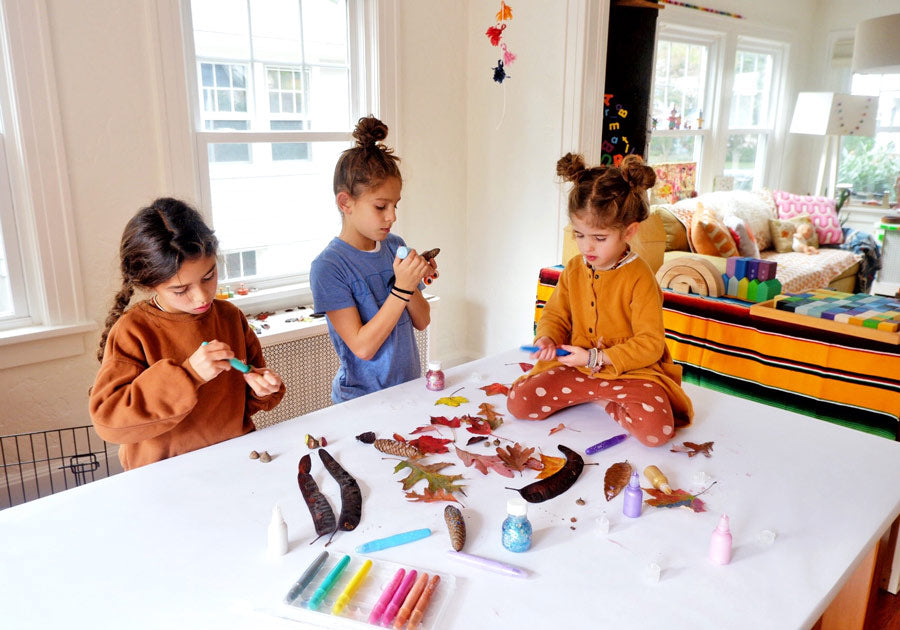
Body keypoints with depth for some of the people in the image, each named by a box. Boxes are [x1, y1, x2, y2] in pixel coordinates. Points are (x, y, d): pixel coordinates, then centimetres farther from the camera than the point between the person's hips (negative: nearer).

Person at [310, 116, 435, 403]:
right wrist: (401, 288, -22)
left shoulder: (395, 246, 2)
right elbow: (362, 347, -17)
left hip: (409, 387, 5)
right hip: (362, 399, -4)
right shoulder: (328, 266, -14)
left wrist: (413, 284, -12)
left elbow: (422, 322, 6)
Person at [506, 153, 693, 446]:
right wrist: (547, 339, -12)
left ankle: (604, 399, 0)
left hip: (629, 370, -5)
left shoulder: (639, 278, -14)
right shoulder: (574, 269, 3)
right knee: (518, 402, -10)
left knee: (656, 430, -30)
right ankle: (601, 393, 4)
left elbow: (650, 345, -16)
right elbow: (555, 314, 12)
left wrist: (596, 358, -21)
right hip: (576, 366, 5)